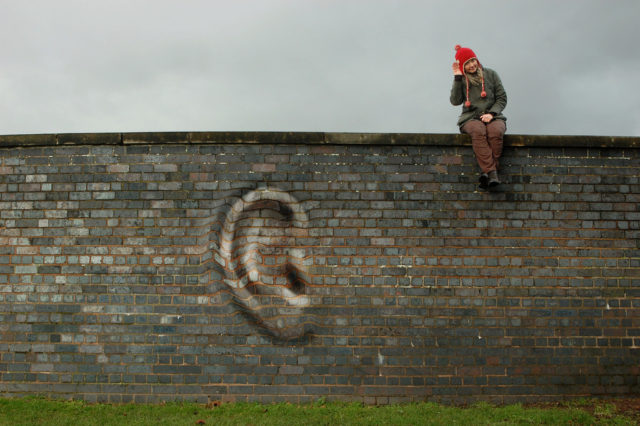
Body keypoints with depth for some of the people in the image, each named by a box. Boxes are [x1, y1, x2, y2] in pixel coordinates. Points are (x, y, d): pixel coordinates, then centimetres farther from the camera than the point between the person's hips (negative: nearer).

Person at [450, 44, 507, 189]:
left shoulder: (490, 74, 14)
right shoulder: (461, 79, 12)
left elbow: (502, 98, 10)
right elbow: (455, 101, -4)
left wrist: (491, 113, -8)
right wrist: (457, 78, -7)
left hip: (493, 116, 1)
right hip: (471, 118, -1)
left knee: (495, 131, -35)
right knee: (478, 131, -37)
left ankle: (486, 171, -37)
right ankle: (492, 172, -44)